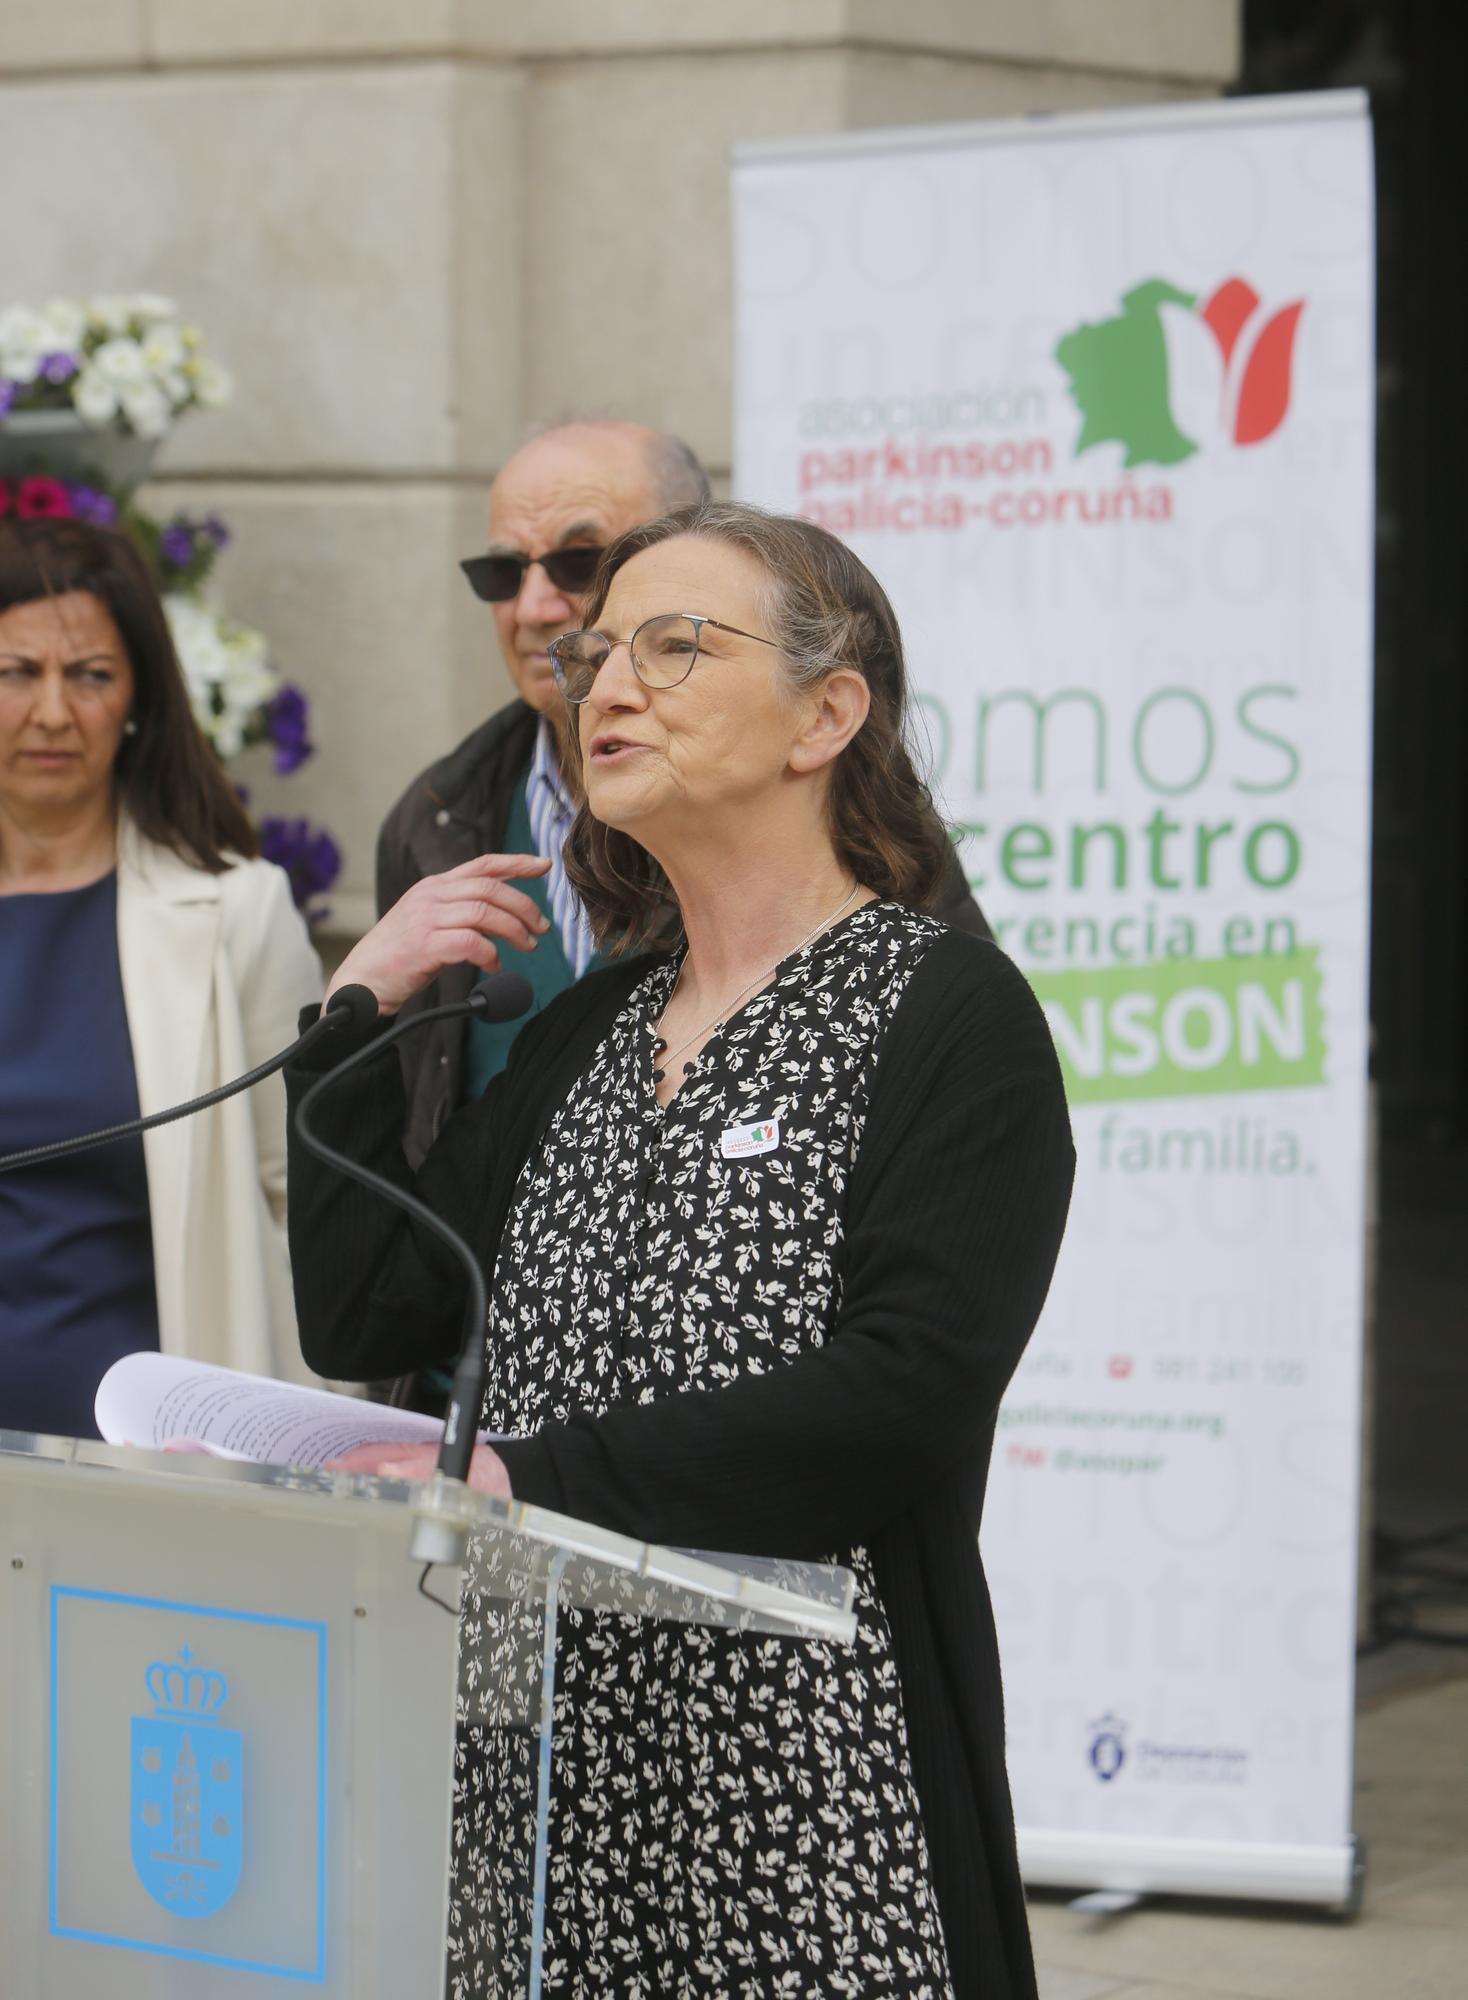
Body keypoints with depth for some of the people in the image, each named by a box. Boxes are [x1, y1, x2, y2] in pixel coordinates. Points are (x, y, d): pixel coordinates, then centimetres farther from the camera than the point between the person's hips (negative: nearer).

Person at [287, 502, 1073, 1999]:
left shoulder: (948, 1014, -6)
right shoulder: (587, 1030, 17)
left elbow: (904, 1399, -18)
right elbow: (362, 1324, 13)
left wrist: (529, 1480, -23)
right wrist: (358, 1015, 8)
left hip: (805, 1759, -6)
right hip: (543, 1749, 6)